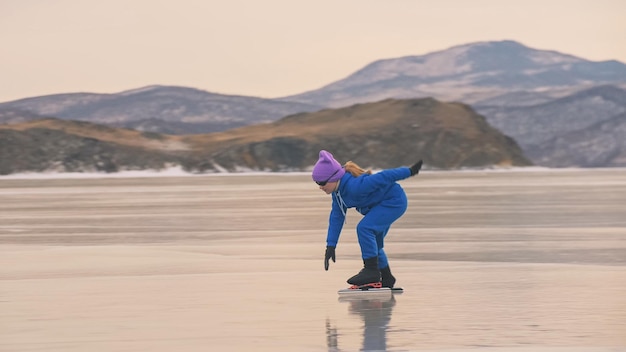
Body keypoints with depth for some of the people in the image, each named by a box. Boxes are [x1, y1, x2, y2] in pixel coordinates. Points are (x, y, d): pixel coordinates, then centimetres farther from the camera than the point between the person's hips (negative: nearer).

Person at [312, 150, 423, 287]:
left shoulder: (355, 186, -34)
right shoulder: (337, 191, -4)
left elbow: (383, 177, -32)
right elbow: (336, 217, -1)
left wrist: (409, 171, -27)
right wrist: (330, 246, -4)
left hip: (394, 201, -10)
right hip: (382, 205, 10)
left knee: (364, 228, -24)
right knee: (373, 244, 17)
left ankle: (371, 270, -17)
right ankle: (387, 279, 33)